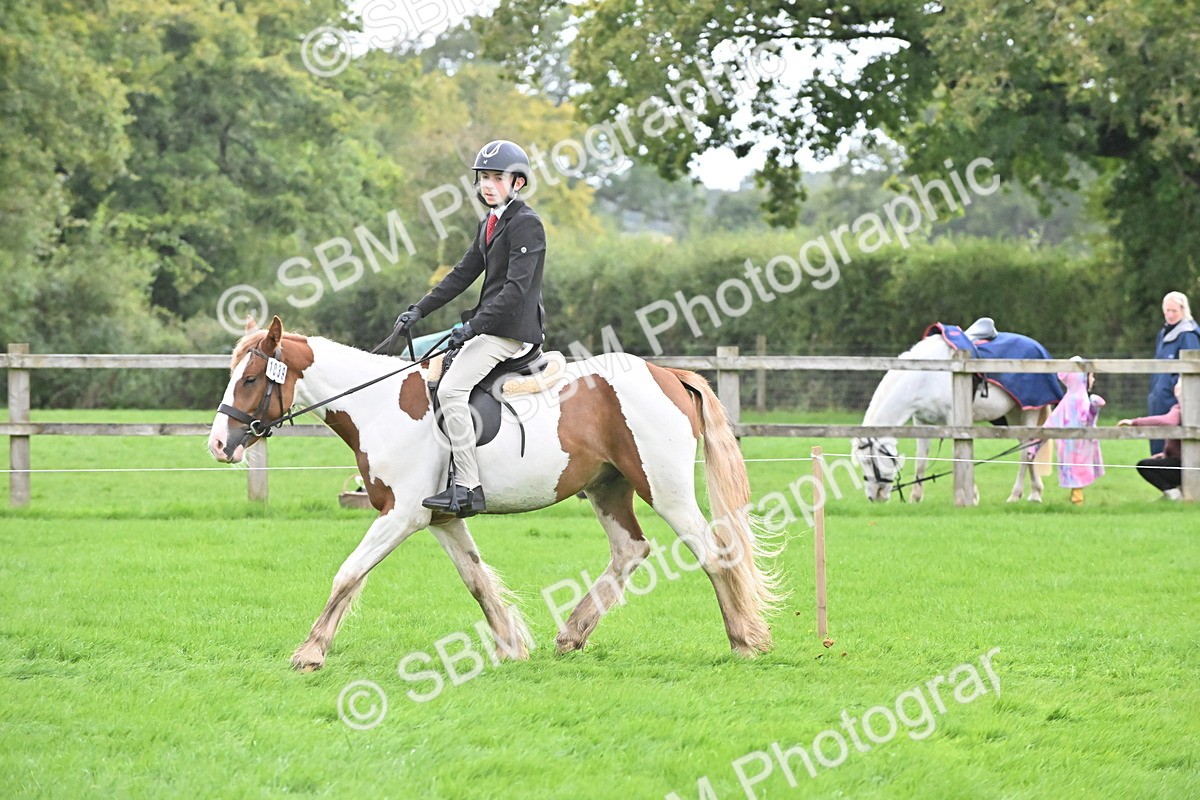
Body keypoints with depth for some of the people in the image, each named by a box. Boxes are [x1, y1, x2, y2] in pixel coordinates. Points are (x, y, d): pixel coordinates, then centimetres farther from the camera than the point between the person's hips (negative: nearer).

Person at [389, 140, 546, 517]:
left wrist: (474, 326, -25)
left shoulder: (525, 224, -13)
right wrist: (419, 310, 11)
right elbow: (463, 274, 20)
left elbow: (516, 288, -21)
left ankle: (467, 488, -25)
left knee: (451, 389, -23)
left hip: (512, 329, -11)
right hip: (489, 325, 11)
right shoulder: (489, 224, 17)